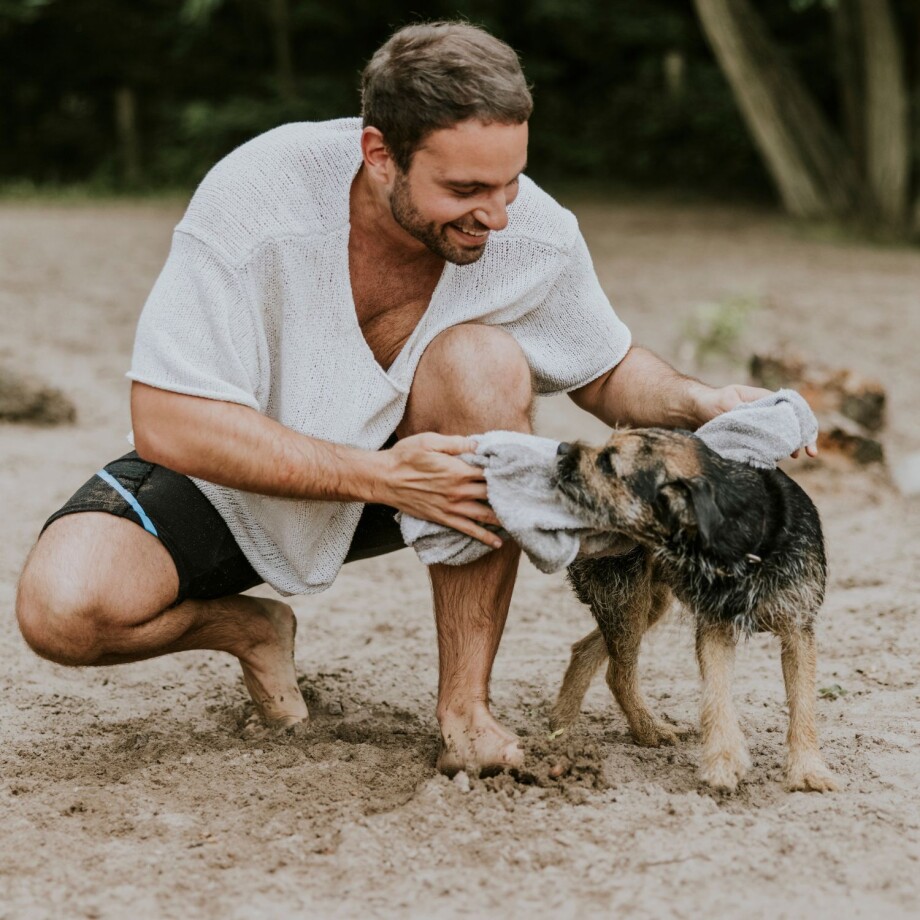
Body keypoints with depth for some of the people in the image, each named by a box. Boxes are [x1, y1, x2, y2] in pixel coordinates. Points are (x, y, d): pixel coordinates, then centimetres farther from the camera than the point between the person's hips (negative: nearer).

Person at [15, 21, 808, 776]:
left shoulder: (534, 235, -19)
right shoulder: (253, 202, -30)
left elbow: (610, 373, 1)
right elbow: (168, 424, -30)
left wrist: (700, 403, -22)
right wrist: (379, 476, -36)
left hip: (406, 461, 2)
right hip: (233, 481, -2)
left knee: (484, 360, -30)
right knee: (63, 609, -29)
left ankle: (466, 704, -20)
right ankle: (253, 629, 7)